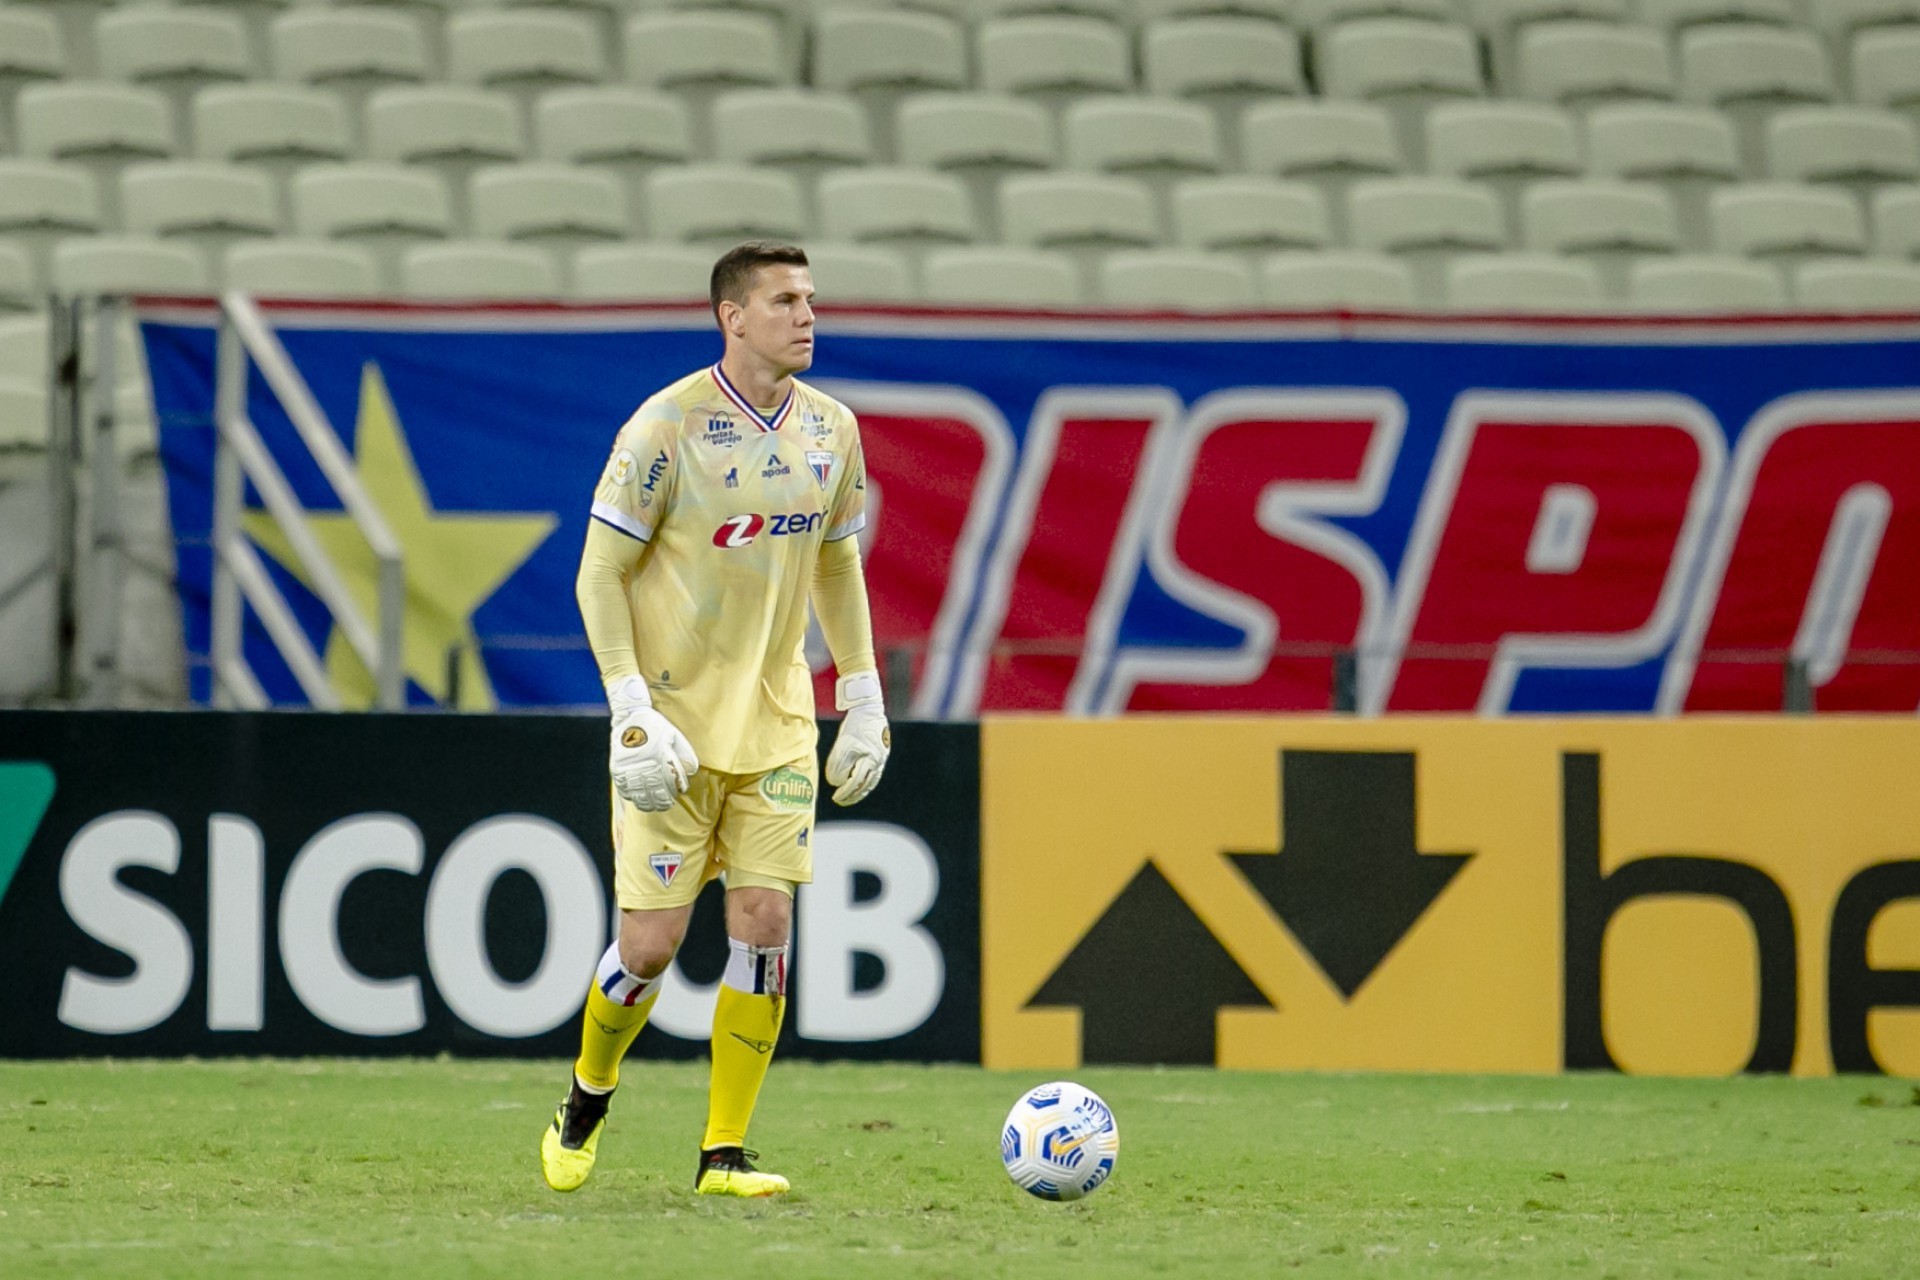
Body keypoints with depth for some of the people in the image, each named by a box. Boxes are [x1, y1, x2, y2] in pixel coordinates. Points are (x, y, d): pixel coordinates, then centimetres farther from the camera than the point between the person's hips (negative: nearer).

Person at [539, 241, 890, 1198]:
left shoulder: (830, 431, 4)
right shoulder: (667, 426, -13)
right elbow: (600, 573, -10)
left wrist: (863, 702, 12)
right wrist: (633, 711, -18)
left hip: (776, 722, 4)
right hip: (674, 720, -4)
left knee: (764, 923, -5)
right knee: (652, 939, -4)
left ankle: (725, 1153, 2)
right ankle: (588, 1098, 24)